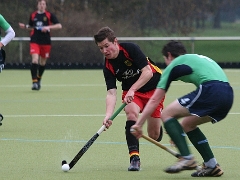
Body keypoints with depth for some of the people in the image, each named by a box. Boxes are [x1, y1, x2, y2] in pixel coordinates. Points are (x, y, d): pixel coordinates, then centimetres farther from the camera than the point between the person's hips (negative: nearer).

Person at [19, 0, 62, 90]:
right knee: (35, 60, -18)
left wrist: (48, 27, -17)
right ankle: (34, 82, -19)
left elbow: (59, 25, -4)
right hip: (35, 41, 0)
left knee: (43, 62, 12)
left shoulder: (49, 15, 0)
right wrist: (25, 26, 2)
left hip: (46, 42, 0)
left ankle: (39, 79, 37)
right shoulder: (33, 15, 8)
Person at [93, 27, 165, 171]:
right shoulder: (108, 67, -14)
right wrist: (108, 115, -36)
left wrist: (132, 90, -38)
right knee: (131, 113, -31)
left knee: (154, 135, -2)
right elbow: (111, 93, -20)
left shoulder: (130, 49, -25)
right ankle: (134, 158, -31)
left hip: (153, 87, -2)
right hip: (130, 91, 2)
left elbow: (148, 72, -29)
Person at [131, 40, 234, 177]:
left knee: (166, 114, 1)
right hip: (228, 94, 8)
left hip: (211, 91, -8)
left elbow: (154, 100, 14)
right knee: (187, 124, 23)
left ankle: (187, 159, -12)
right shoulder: (201, 59, 34)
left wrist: (139, 124, 20)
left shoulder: (174, 65, 14)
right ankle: (212, 166, 17)